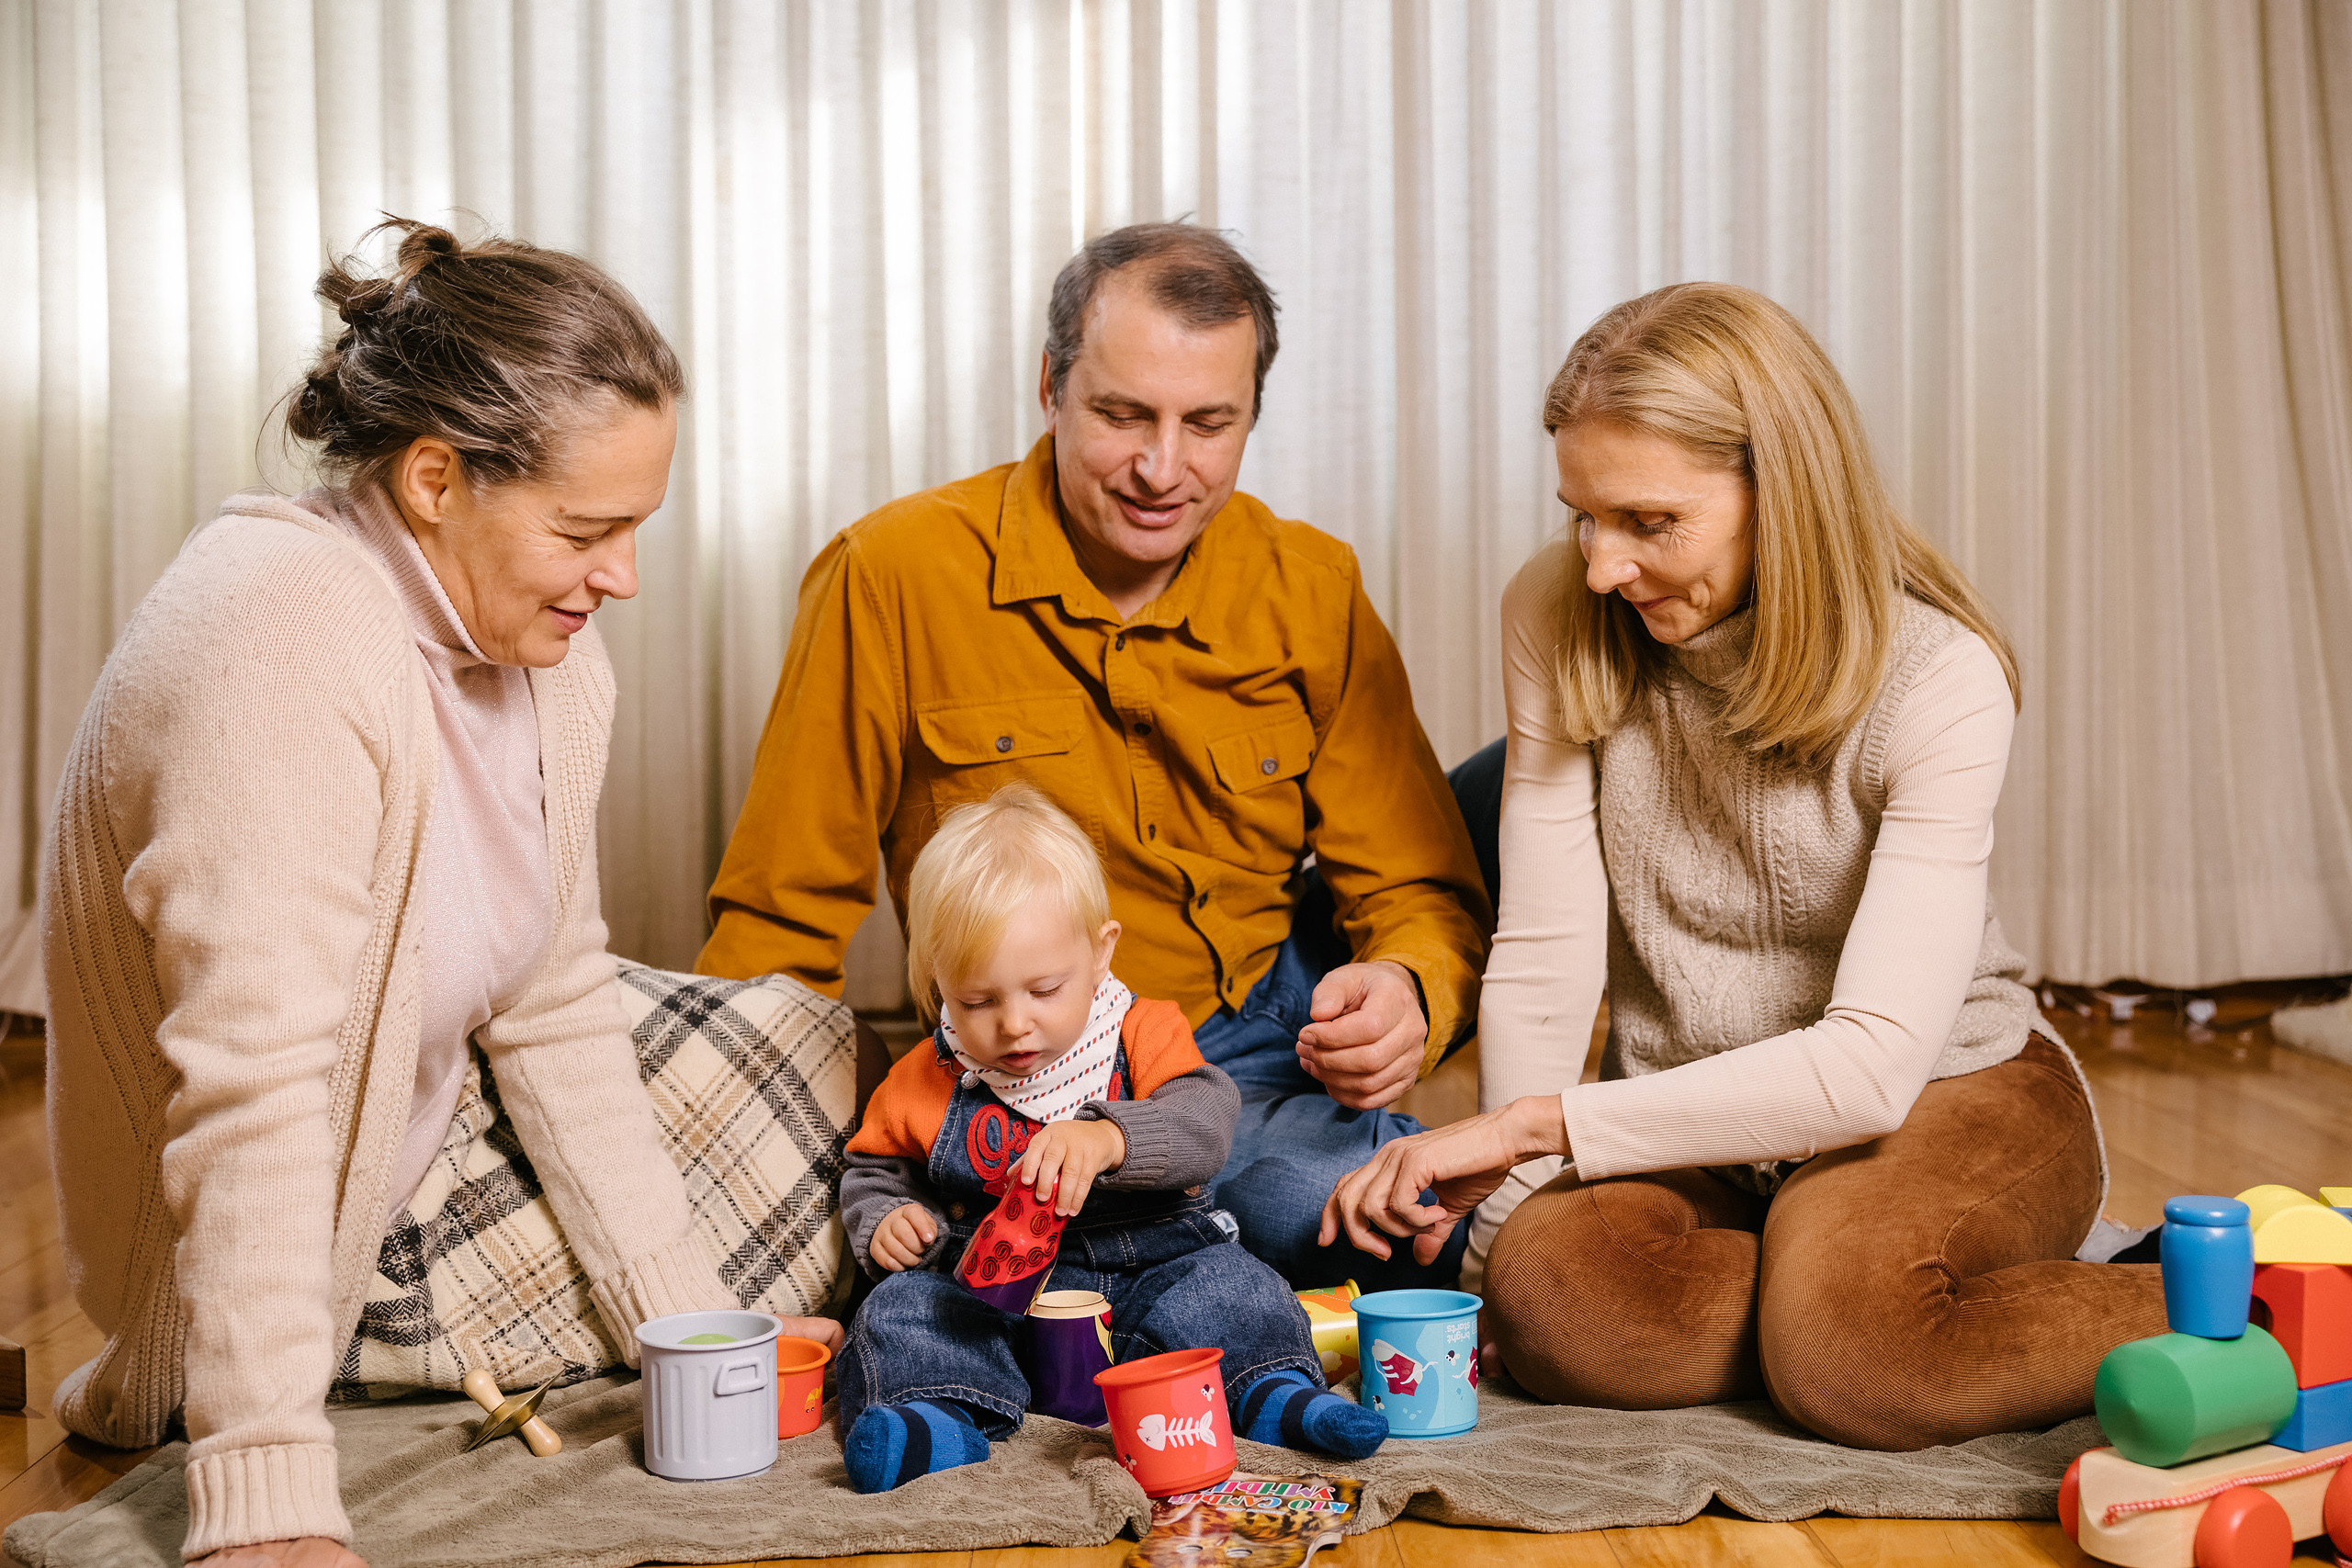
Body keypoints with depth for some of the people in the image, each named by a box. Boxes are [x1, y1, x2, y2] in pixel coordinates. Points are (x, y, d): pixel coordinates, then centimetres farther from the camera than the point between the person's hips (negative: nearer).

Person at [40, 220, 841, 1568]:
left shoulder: (542, 642, -7)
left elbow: (551, 1008, -3)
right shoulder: (282, 649, -33)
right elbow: (252, 1083, -39)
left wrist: (684, 1318, -7)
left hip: (423, 1132, 8)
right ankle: (178, 1397, 8)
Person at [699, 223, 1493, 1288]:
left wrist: (1410, 990, -23)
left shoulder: (1312, 590, -1)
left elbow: (1416, 890, 1)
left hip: (1281, 1016, 5)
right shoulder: (893, 575, -10)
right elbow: (780, 918, -5)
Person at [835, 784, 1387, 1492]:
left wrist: (1109, 1139, -39)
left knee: (1228, 1286, -27)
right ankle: (939, 1419, -45)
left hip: (1149, 1263, -1)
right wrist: (885, 1221, -5)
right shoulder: (925, 1083, 5)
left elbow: (1203, 1125, -19)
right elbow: (875, 1173, 20)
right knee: (902, 1307, -26)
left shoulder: (1142, 1036, -1)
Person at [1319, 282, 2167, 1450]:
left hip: (1952, 1095, -3)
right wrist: (1502, 1199, -21)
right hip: (1693, 1118, 3)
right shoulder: (1557, 619, -8)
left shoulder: (1939, 677, -20)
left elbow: (1872, 1064, -28)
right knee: (1547, 1285, -29)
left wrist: (1529, 1124, -30)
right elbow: (1543, 959, -9)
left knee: (1847, 1329, -34)